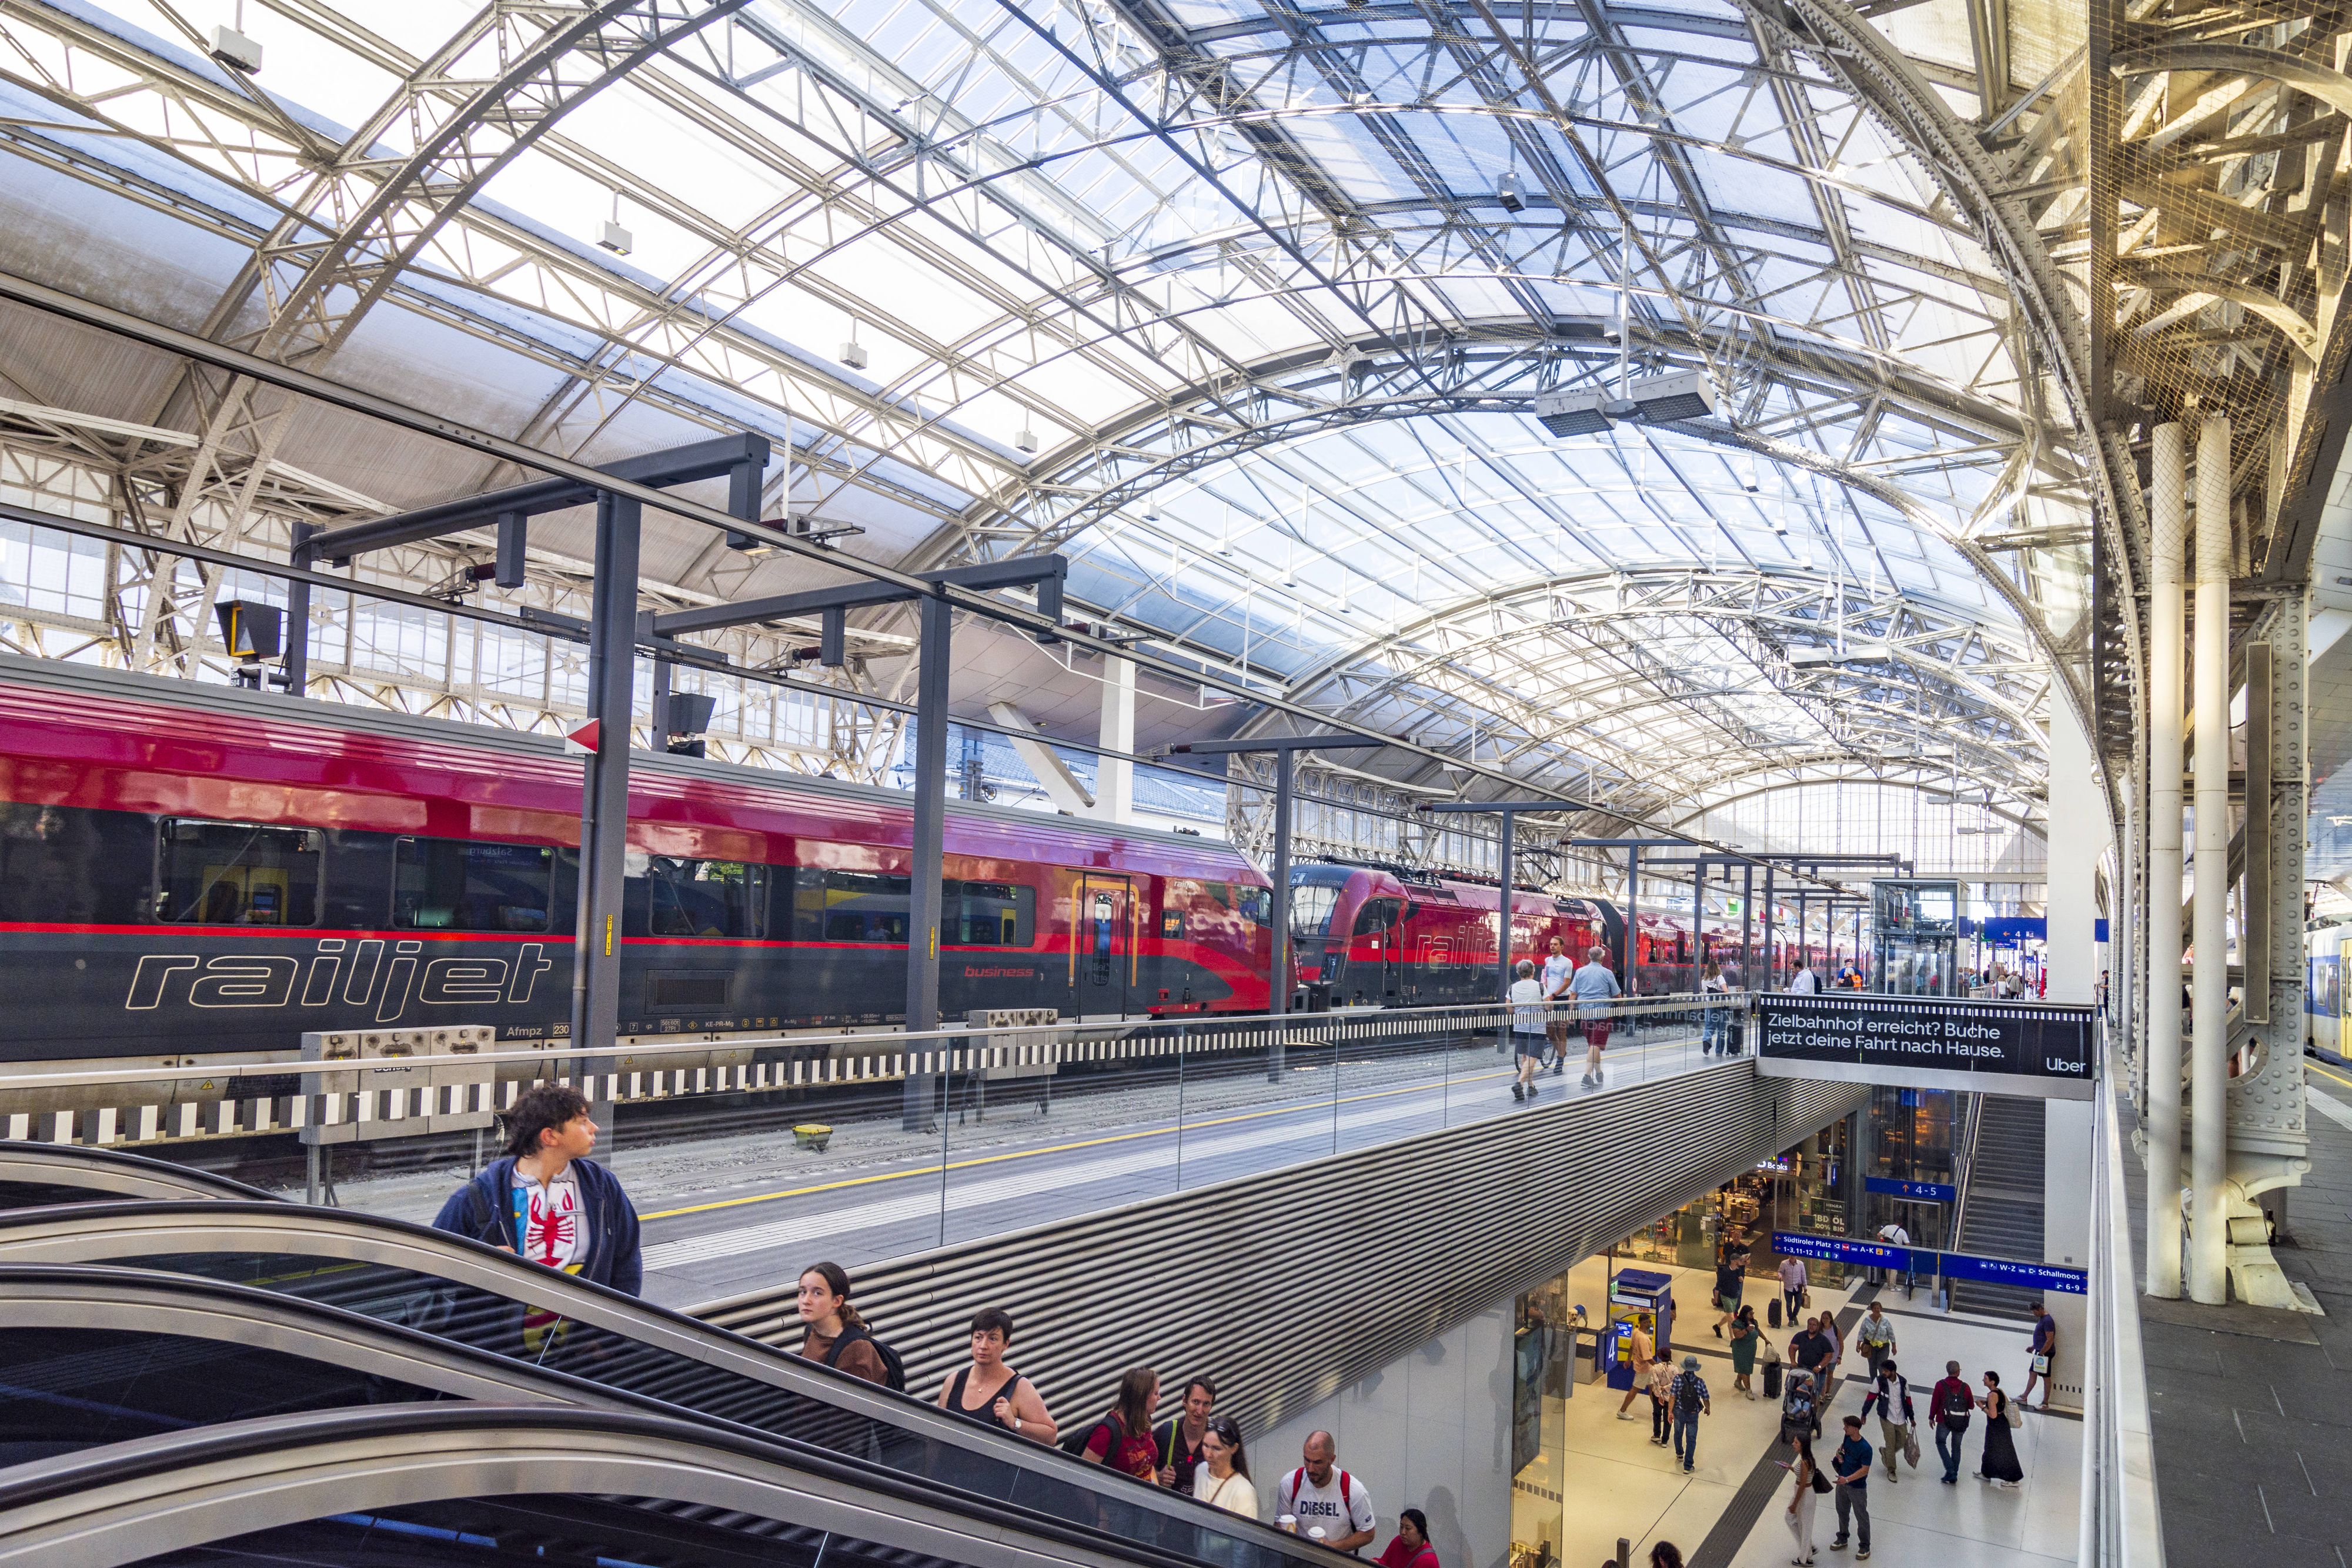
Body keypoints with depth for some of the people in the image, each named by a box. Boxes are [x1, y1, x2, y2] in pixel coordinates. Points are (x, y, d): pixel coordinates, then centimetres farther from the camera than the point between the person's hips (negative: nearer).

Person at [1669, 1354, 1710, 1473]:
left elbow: (1672, 1397, -17)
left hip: (1679, 1412, 1)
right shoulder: (1700, 1382, -19)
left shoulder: (1678, 1379, -18)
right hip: (1693, 1414, -1)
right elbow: (1706, 1399, -9)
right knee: (1691, 1440, 10)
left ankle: (1679, 1454, 49)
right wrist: (1708, 1409, 12)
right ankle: (1687, 1466, 11)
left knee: (1678, 1434, 26)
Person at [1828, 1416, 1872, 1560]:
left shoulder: (1865, 1448, -29)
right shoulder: (1848, 1438, -7)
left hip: (1857, 1487, -7)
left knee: (1861, 1516, 11)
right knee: (1842, 1511, 22)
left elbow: (1865, 1470, -24)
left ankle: (1865, 1546, 28)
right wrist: (1839, 1454, -7)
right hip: (1843, 1482, 7)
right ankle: (1843, 1538, 42)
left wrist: (1847, 1479, -28)